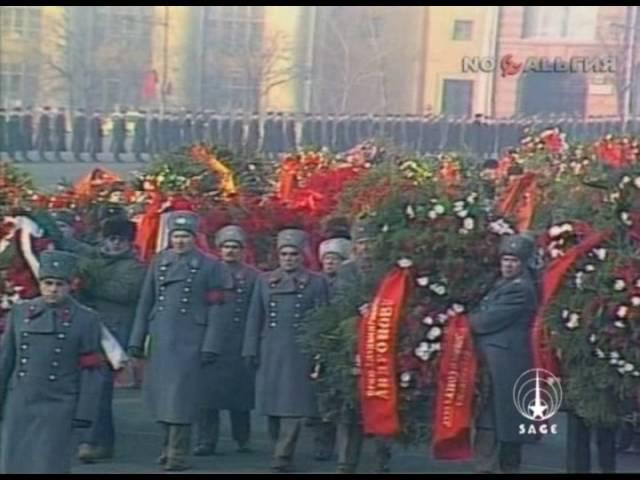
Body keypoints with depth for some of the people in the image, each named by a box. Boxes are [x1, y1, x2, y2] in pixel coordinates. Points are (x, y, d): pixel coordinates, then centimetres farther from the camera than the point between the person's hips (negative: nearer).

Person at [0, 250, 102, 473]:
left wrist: (84, 413, -7)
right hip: (18, 407, 3)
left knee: (49, 465, -6)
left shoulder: (86, 319, -1)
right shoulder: (20, 313, 7)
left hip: (58, 408, -3)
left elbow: (90, 371, -2)